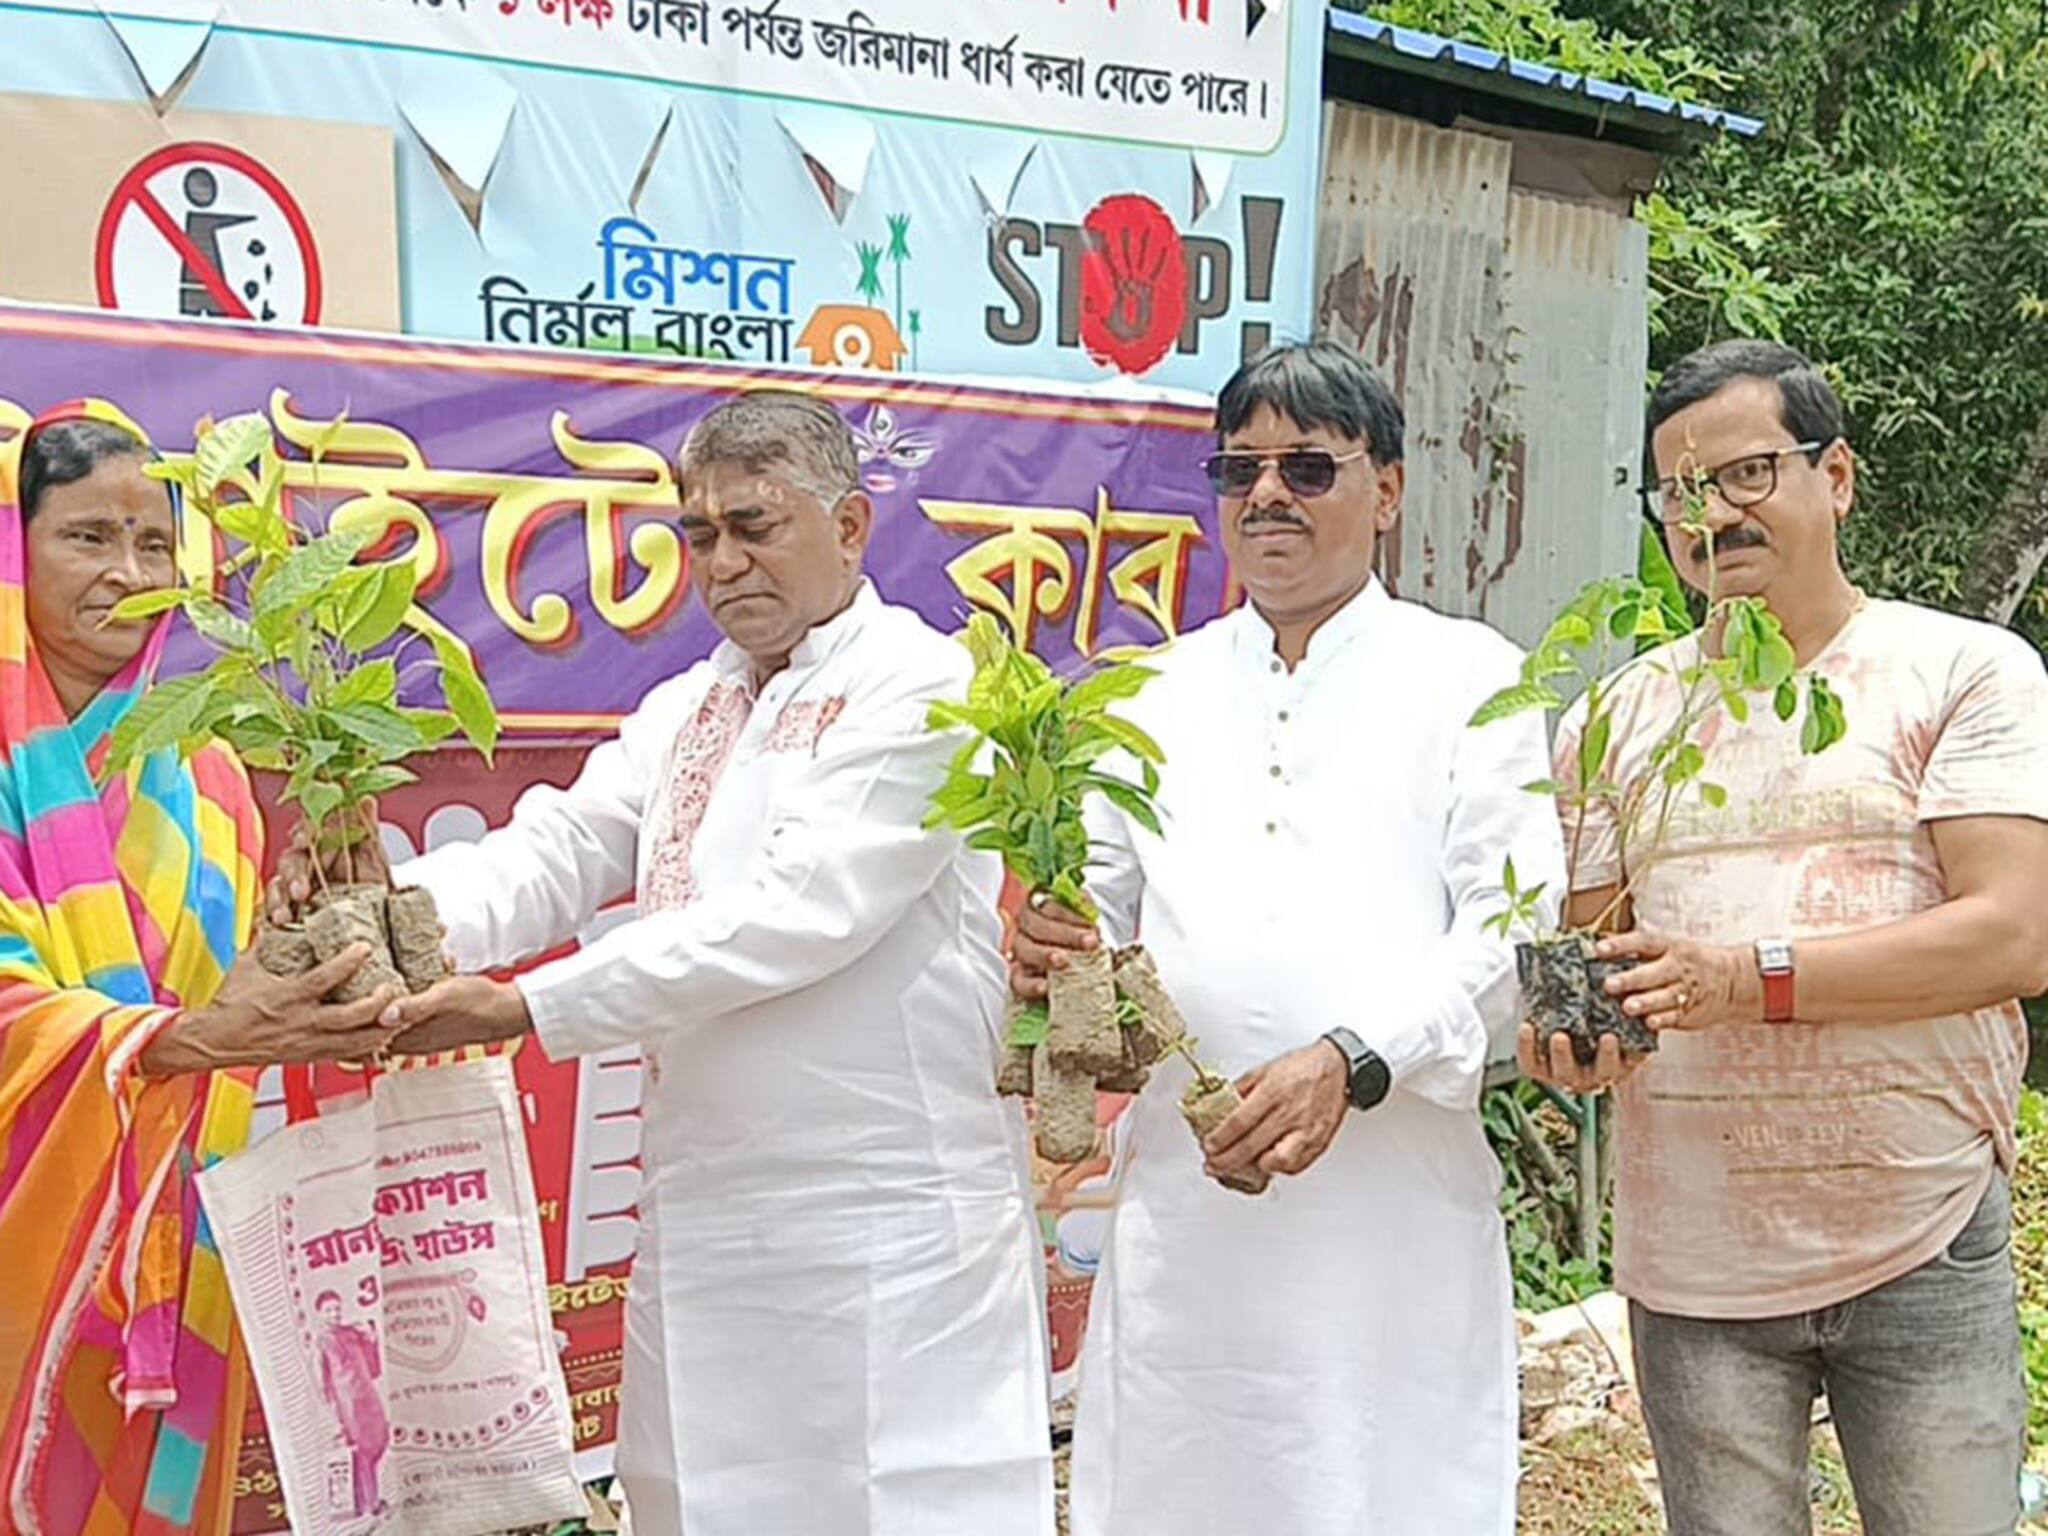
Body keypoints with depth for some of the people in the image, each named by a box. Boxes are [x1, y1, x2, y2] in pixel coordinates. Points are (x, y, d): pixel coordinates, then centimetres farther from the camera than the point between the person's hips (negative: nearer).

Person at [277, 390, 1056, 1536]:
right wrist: (405, 904, -19)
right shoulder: (683, 712, 15)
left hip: (889, 1227, -6)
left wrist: (525, 1009, -21)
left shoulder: (919, 688, -9)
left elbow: (791, 915, -19)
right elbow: (558, 851, 2)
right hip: (707, 1219, 6)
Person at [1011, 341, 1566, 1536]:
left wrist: (1352, 1062, -19)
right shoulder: (1162, 694, 14)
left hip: (1395, 1208, -3)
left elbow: (1512, 931, -5)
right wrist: (1051, 943, -8)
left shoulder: (1472, 680, 4)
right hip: (1184, 1196, 3)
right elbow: (1099, 902, 16)